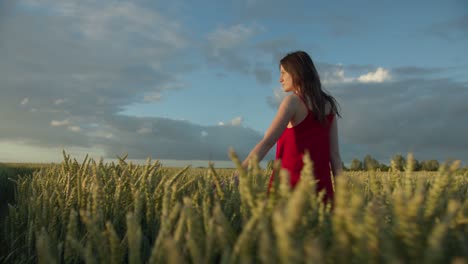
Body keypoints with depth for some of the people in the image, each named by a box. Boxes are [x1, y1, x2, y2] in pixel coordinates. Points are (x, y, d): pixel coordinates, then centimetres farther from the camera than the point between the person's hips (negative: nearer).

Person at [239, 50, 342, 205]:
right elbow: (334, 153, 9)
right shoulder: (328, 104, 12)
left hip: (292, 184, -6)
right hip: (320, 186, 6)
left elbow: (267, 143, -17)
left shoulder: (293, 101, -7)